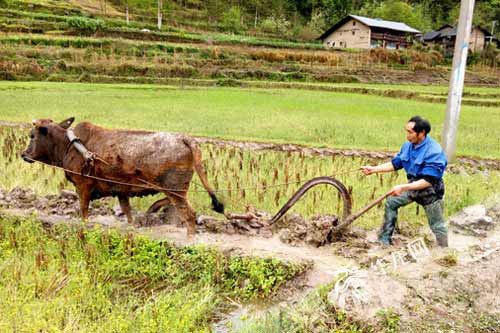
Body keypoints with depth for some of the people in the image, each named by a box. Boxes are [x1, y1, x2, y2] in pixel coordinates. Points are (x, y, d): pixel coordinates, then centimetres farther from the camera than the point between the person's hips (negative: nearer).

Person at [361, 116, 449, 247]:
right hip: (413, 185, 7)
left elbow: (428, 181, -31)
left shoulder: (434, 151, -28)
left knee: (437, 226, 2)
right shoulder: (408, 145, -6)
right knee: (391, 202, 8)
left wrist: (403, 187, -37)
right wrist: (373, 169, -3)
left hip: (430, 190, -7)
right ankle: (384, 239, 18)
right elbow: (395, 164, 6)